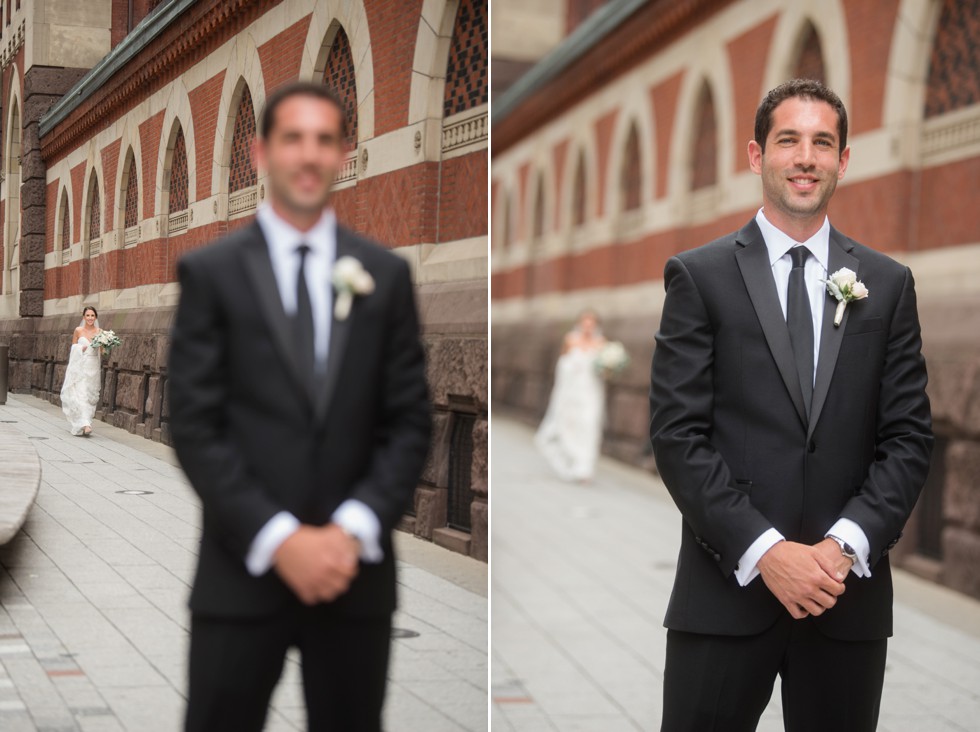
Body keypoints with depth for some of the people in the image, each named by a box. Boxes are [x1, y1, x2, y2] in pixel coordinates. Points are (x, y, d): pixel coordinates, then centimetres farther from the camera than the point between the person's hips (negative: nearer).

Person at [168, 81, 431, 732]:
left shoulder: (386, 275, 8)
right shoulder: (210, 273, 1)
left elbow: (409, 422, 5)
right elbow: (195, 428, -4)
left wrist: (354, 529, -8)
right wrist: (278, 538, -12)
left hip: (355, 569, 2)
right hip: (243, 570, -2)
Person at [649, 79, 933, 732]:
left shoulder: (888, 284, 9)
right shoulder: (699, 276, 1)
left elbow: (909, 437, 5)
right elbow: (677, 434, -5)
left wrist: (847, 542, -10)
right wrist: (763, 551, -13)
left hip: (849, 596, 2)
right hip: (727, 590, -2)